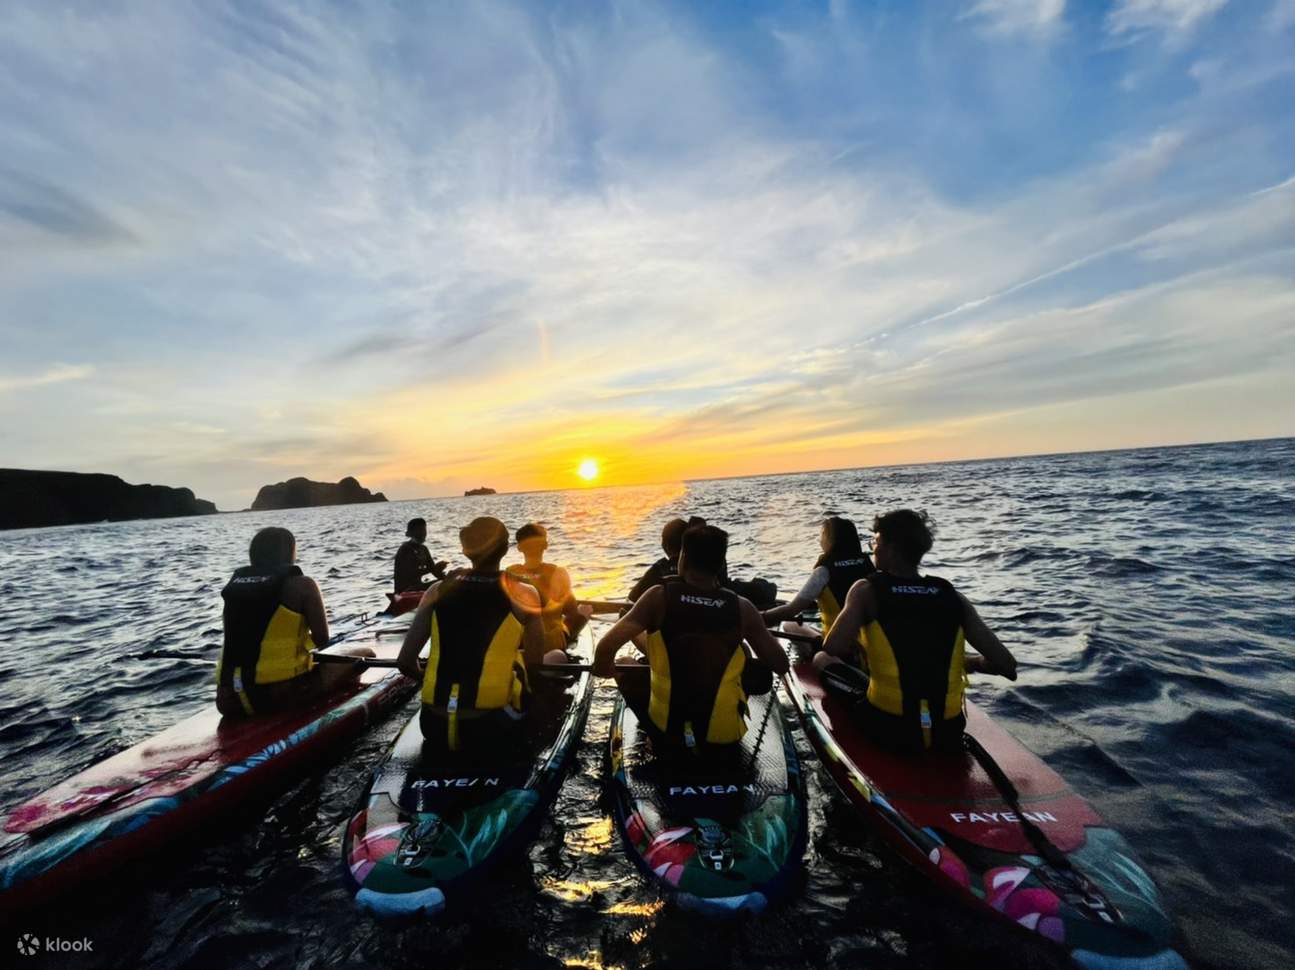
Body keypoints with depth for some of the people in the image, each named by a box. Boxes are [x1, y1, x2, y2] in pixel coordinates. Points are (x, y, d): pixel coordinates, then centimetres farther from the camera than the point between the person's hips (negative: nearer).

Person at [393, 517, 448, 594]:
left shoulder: (423, 549, 9)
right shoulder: (404, 549, -15)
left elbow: (432, 568, 6)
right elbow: (410, 573, -26)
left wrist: (445, 579, -12)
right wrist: (432, 569, -34)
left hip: (417, 586, 8)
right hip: (405, 590, -8)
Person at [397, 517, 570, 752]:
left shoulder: (438, 589, -1)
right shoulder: (523, 593, -8)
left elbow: (405, 663, 1)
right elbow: (534, 667, -2)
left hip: (434, 728, 5)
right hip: (491, 727, -4)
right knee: (558, 656, 18)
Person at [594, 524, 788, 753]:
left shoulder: (659, 597, -12)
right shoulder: (742, 608, -8)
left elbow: (605, 649, -17)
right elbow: (781, 666, 2)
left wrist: (602, 669, 5)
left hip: (666, 729, 0)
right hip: (723, 736, 1)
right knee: (759, 668, 23)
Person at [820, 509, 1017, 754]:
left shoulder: (867, 590, -11)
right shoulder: (954, 597, -1)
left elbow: (833, 649, -23)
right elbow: (1007, 665, -2)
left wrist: (857, 653, -1)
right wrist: (967, 662, 18)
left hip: (887, 732, -4)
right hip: (947, 736, 4)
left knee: (822, 660, 17)